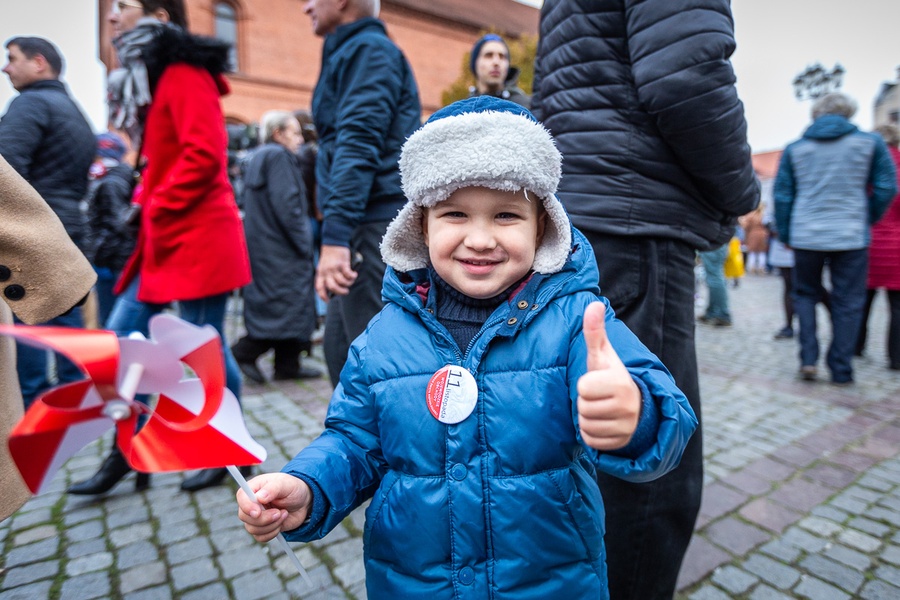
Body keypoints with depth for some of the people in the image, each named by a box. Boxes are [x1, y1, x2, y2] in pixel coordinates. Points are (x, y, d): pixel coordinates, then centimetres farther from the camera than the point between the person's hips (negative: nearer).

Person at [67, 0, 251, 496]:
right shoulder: (147, 79, 22)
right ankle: (125, 454, 24)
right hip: (165, 238, 10)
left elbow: (204, 155, -20)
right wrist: (144, 204, 8)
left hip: (197, 237, -10)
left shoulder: (184, 74, -8)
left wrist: (156, 207, -14)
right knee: (121, 339, 10)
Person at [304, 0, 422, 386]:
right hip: (369, 225, 10)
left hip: (375, 225, -10)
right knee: (341, 347, 13)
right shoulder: (349, 53, 26)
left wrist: (335, 235, -25)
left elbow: (358, 146, -17)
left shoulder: (368, 50, -3)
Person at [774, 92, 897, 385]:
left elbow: (782, 195, 3)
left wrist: (784, 234, 11)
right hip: (851, 238, -1)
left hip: (805, 237, 1)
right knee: (847, 303, 7)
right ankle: (841, 370, 11)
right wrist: (867, 220, 17)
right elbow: (886, 188, 2)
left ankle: (808, 359, 4)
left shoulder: (794, 149, 4)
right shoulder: (870, 142, 2)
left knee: (805, 295, 16)